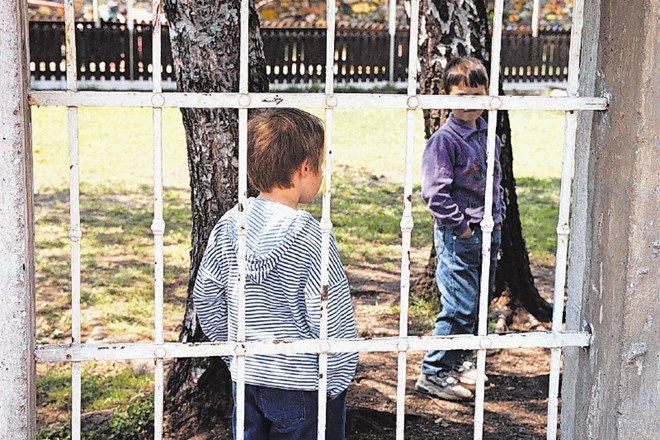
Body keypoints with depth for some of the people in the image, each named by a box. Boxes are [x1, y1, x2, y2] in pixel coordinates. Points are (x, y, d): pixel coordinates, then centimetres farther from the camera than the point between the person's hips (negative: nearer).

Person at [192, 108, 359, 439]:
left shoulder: (228, 226, -2)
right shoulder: (308, 237, -19)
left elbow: (205, 298, 6)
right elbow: (329, 317, -19)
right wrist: (339, 379, -5)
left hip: (246, 378, 6)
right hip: (302, 386, -6)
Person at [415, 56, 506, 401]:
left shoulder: (489, 136, 11)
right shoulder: (444, 140, -13)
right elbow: (434, 192, -17)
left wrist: (498, 217, 13)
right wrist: (461, 225, -15)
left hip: (488, 233, 8)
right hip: (458, 236, -8)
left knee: (478, 304, 15)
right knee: (460, 308, -7)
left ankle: (457, 361, 31)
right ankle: (433, 373, 3)